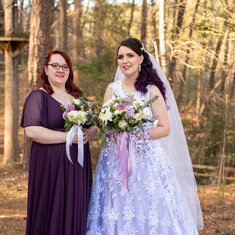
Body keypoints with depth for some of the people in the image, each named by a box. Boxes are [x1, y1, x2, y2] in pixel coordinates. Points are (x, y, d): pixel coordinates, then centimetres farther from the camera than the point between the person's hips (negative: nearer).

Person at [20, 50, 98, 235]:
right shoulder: (38, 97, -2)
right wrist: (67, 137, -16)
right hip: (50, 164, -5)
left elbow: (94, 126, 18)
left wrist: (89, 134, -6)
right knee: (51, 213, -3)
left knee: (76, 213, 5)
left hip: (78, 165, 5)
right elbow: (31, 131, -14)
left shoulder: (78, 96, 16)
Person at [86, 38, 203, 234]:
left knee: (149, 216, -3)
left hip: (146, 159, -3)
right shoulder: (112, 89, 10)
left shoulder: (151, 90, -2)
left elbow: (165, 128, -5)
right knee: (116, 216, 3)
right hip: (116, 162, 3)